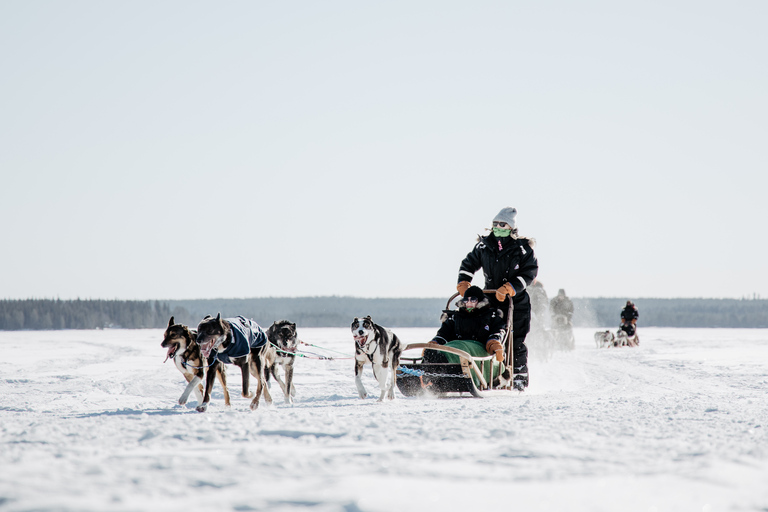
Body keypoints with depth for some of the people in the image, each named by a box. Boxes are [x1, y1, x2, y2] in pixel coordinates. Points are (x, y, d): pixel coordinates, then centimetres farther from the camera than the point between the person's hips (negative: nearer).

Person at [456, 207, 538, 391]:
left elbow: (530, 272, -11)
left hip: (516, 301, -3)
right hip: (491, 300, 3)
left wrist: (509, 288, -20)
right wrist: (463, 284, -1)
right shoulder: (484, 245, 6)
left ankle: (519, 378, 8)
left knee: (516, 341, -2)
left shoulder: (522, 248, -6)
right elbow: (468, 264, 16)